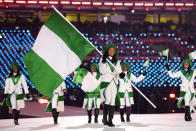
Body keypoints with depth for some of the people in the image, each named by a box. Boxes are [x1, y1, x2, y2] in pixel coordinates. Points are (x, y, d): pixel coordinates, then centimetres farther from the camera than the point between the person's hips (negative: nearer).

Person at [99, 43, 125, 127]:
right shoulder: (102, 60, 4)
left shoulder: (117, 62, 17)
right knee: (108, 99, -21)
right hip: (106, 82, -4)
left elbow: (119, 71, 15)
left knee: (113, 101, -2)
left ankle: (110, 120, 0)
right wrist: (103, 62, -19)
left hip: (114, 83, 4)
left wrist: (121, 74, -8)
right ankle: (104, 118, -9)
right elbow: (102, 71, -7)